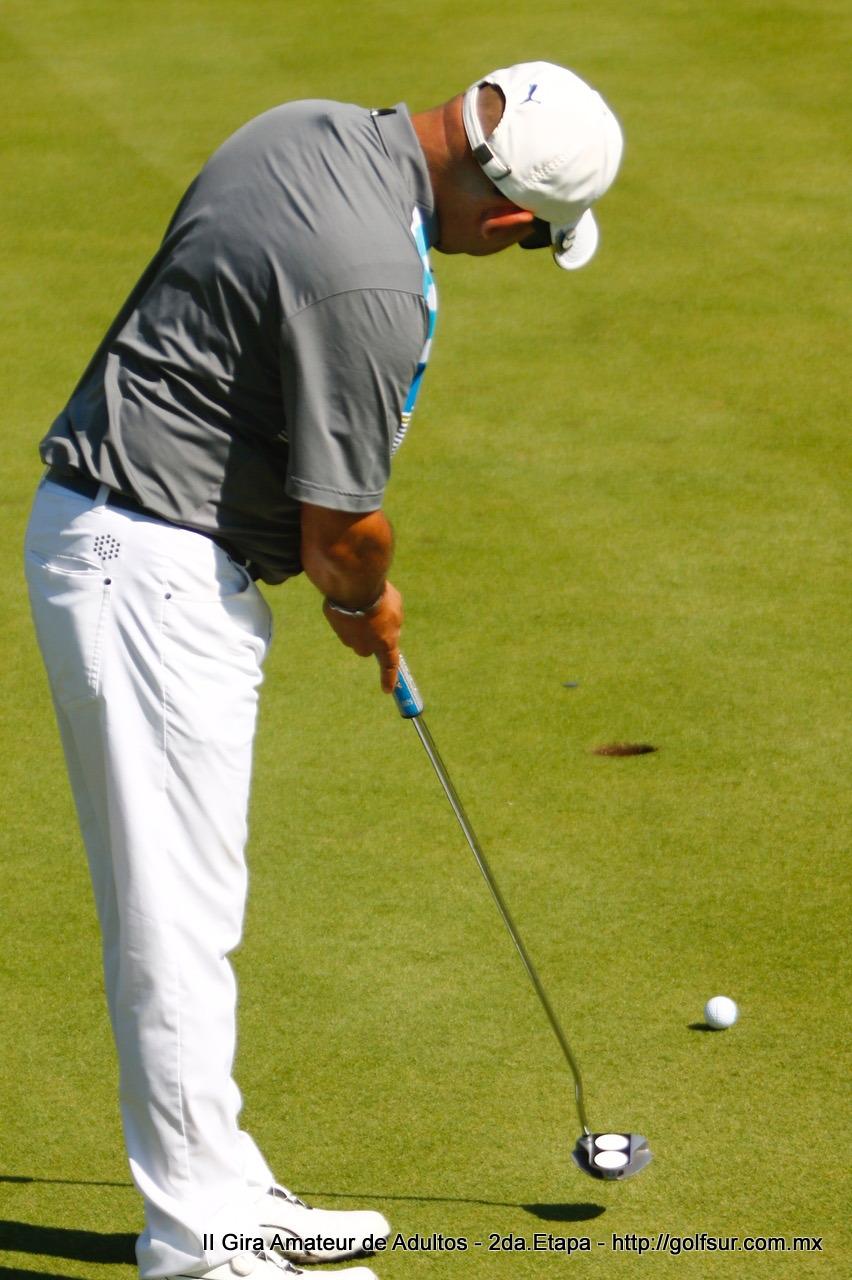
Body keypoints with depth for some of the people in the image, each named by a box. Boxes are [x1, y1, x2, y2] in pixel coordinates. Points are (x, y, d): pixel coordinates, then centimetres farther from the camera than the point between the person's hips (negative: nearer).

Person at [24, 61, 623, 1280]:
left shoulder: (308, 128, 4)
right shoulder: (372, 281, -25)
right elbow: (342, 524, -18)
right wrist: (367, 602, 6)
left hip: (115, 540, 10)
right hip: (156, 573, -10)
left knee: (181, 900, 15)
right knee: (179, 911, -3)